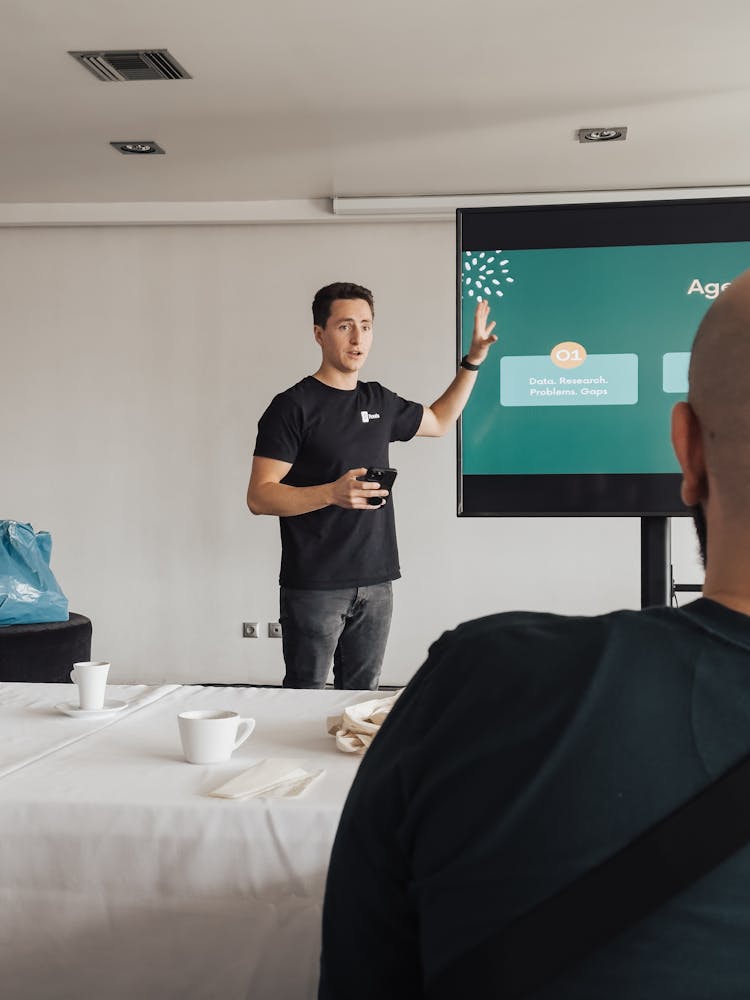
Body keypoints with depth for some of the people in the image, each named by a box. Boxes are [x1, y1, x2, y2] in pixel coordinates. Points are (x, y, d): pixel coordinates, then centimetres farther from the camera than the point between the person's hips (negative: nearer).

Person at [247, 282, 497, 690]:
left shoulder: (379, 401, 12)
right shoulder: (293, 406, -7)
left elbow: (439, 421, 31)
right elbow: (259, 496, -12)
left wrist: (473, 361, 23)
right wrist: (332, 493, -26)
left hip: (376, 581, 6)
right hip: (314, 587, -6)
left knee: (363, 699, 10)